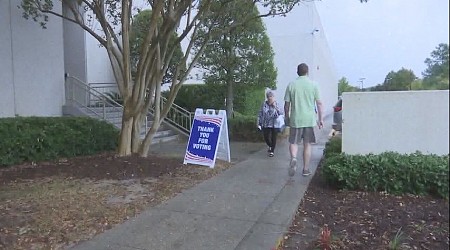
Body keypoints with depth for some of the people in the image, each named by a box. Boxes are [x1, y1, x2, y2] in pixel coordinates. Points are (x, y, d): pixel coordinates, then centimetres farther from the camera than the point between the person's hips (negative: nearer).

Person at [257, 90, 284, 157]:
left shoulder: (277, 104, -3)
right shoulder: (264, 104, 1)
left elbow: (281, 113, -14)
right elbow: (260, 114, 5)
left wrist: (275, 107, -25)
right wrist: (259, 123, 3)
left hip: (275, 125, -2)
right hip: (265, 124, 2)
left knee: (273, 138, 1)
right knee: (266, 138, 7)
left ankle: (272, 151, 16)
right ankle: (270, 146, 37)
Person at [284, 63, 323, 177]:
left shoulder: (291, 85, 1)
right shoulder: (313, 85, 1)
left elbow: (287, 104, 3)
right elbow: (319, 103, 1)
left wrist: (287, 117, 15)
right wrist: (320, 119, 9)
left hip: (295, 119, 0)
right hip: (310, 119, 1)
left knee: (293, 142, 10)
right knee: (307, 144, 10)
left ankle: (293, 158, -19)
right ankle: (306, 169, 16)